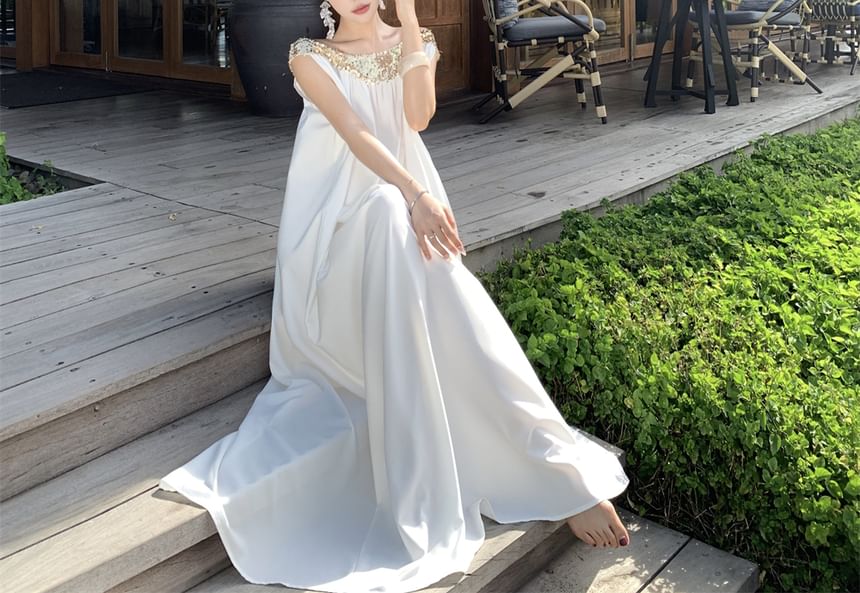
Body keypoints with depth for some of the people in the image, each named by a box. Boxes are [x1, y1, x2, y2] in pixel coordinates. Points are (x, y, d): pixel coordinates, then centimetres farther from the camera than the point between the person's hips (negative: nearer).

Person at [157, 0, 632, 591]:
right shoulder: (310, 56, 5)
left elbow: (418, 117, -7)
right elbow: (356, 133, -13)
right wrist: (414, 195, -28)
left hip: (402, 204, 3)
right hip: (337, 221, -3)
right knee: (390, 215, -38)